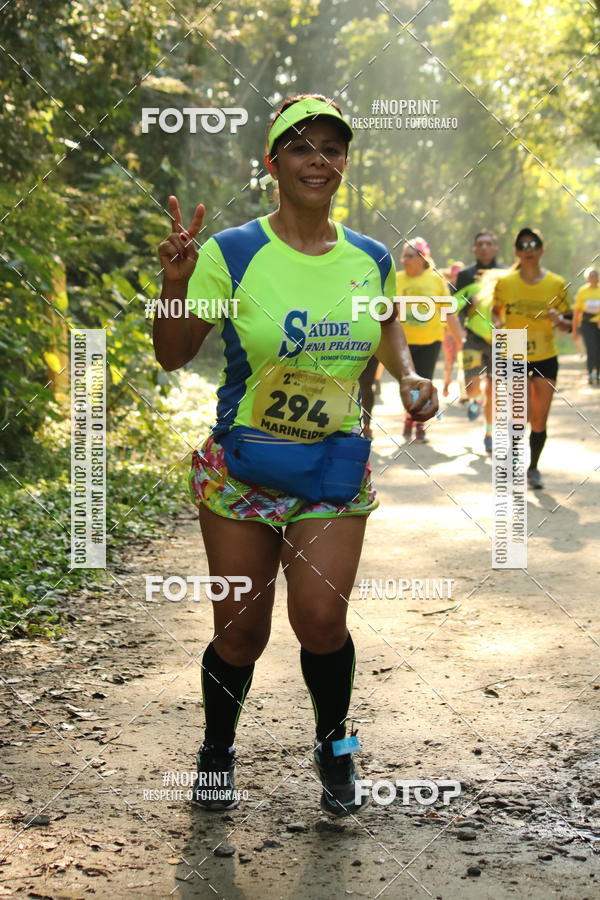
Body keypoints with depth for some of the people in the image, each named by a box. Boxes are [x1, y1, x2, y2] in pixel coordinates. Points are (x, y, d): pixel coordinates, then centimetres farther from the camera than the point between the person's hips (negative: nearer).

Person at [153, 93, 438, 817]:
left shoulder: (371, 259, 3)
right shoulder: (231, 254, -8)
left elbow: (388, 327, 23)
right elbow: (173, 357, -7)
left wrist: (408, 378, 4)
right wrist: (174, 282, -23)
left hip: (337, 468, 2)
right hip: (241, 466, -2)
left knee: (320, 616, -9)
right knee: (241, 629, 3)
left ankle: (334, 744, 21)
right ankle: (217, 751, 32)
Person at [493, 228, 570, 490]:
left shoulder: (557, 284, -2)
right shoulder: (504, 283, -4)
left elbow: (568, 325, 3)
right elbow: (496, 313, 11)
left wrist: (559, 320, -20)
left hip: (546, 359, 1)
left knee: (540, 421, 4)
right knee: (524, 415, -12)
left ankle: (533, 468, 25)